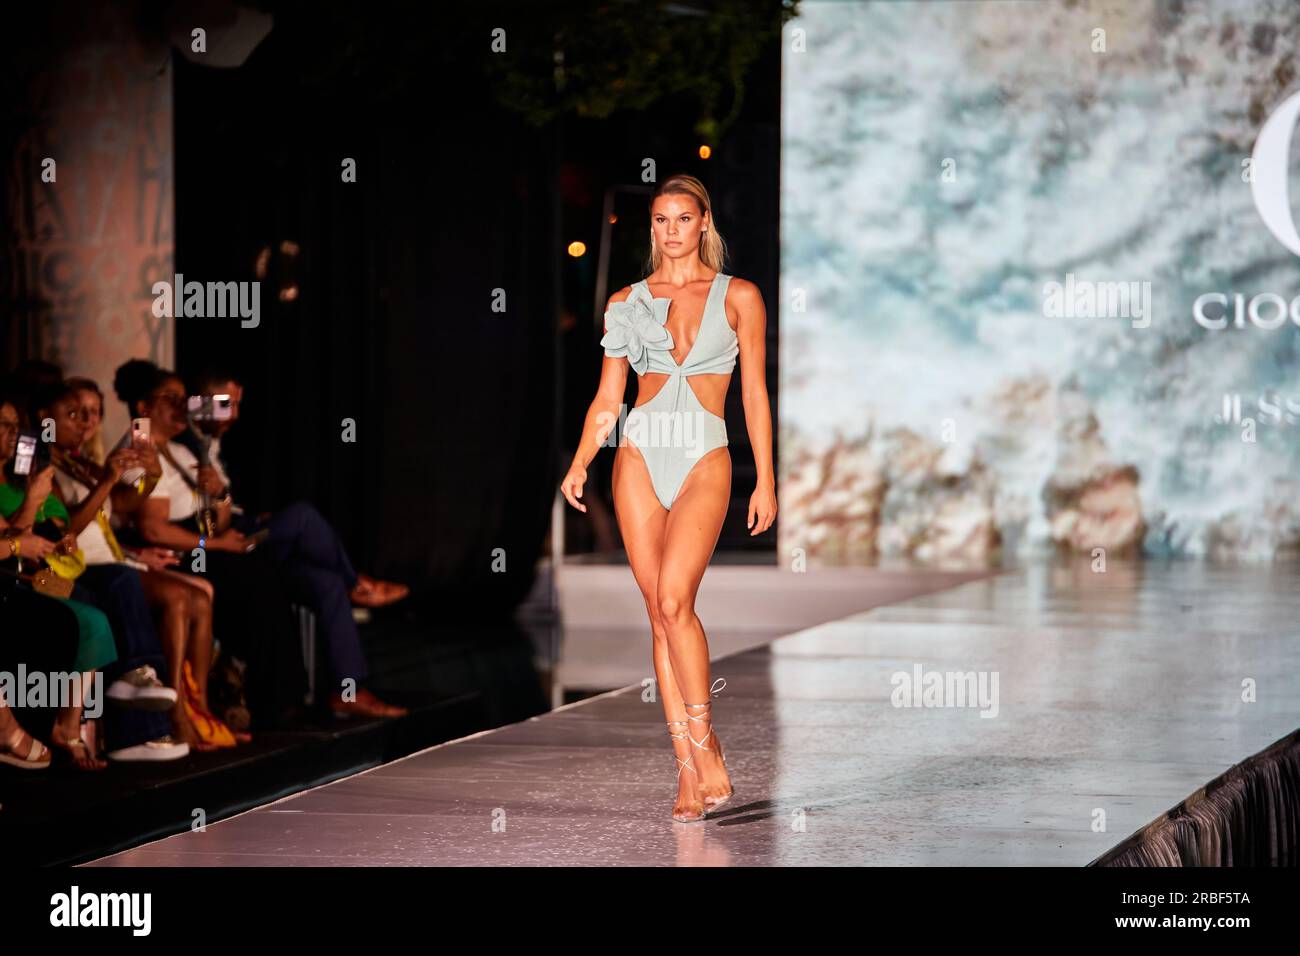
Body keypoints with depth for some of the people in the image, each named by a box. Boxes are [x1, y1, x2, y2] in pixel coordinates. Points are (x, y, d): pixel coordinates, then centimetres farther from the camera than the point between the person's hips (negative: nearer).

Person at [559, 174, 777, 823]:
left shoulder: (738, 297, 5)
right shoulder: (627, 302, 11)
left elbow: (755, 393, 5)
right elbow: (607, 396, 10)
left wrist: (766, 480, 1)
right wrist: (579, 465, -4)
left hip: (704, 462, -3)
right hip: (639, 458, 3)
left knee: (673, 599, -20)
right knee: (660, 610, 0)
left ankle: (704, 745, -8)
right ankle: (690, 769, 2)